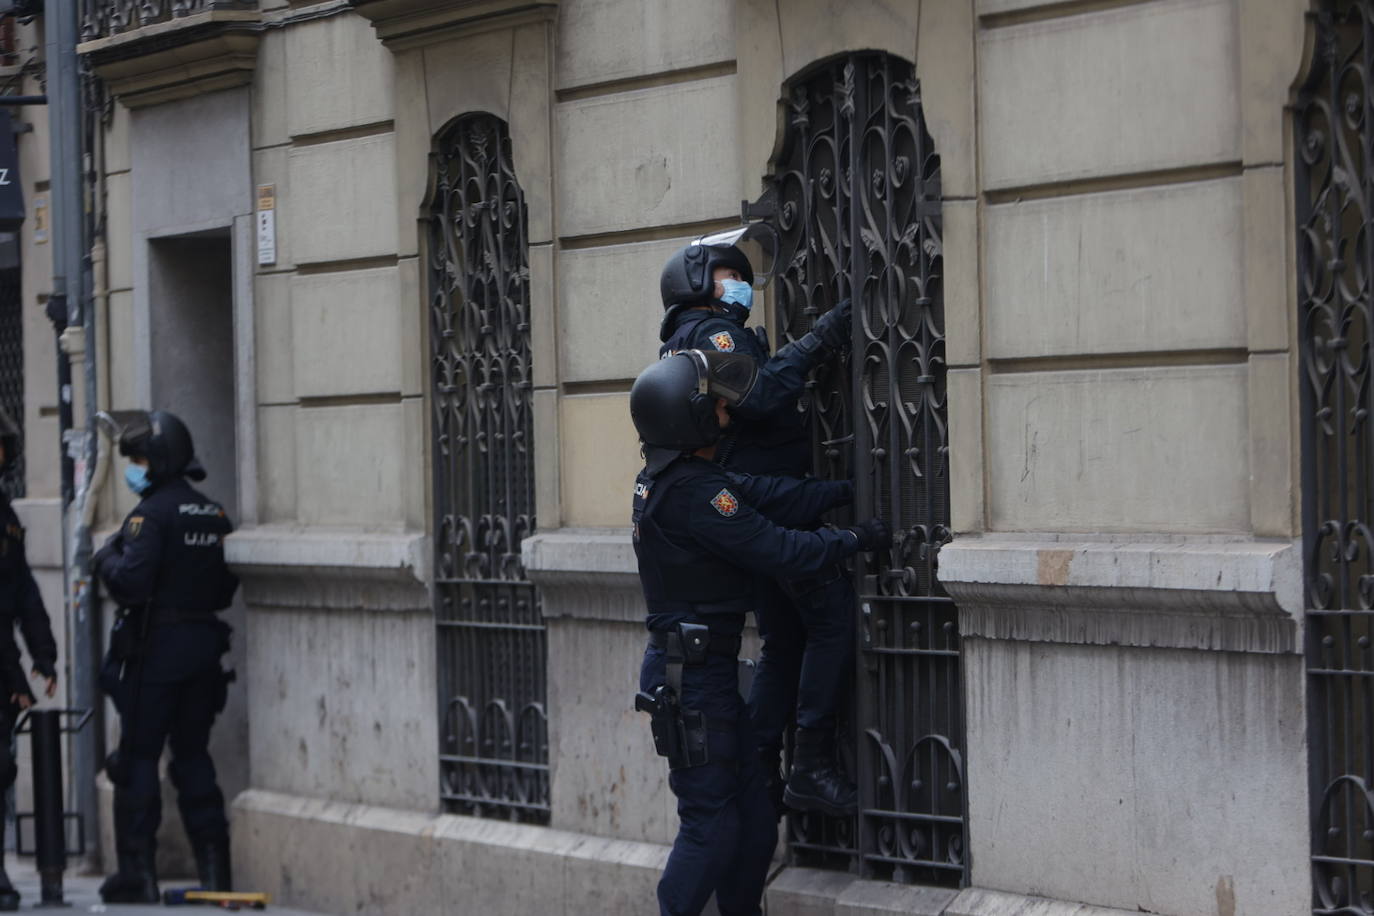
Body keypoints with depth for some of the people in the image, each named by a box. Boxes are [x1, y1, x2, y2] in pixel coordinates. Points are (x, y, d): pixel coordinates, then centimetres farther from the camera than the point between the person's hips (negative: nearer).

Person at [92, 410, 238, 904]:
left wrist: (107, 557, -5)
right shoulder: (214, 515, 9)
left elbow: (131, 582, -22)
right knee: (193, 753, 14)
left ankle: (137, 870, 2)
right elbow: (226, 589, 12)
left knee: (138, 757, 1)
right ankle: (214, 866, 12)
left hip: (156, 646, -7)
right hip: (204, 644, 7)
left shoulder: (152, 513, -14)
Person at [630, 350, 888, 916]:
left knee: (753, 818, 13)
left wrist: (849, 489, 7)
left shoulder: (665, 480, 10)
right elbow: (781, 551, -19)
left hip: (707, 672, 10)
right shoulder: (693, 492, -21)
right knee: (710, 825, -6)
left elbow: (771, 497, 9)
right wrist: (857, 539, -6)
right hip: (691, 678, -10)